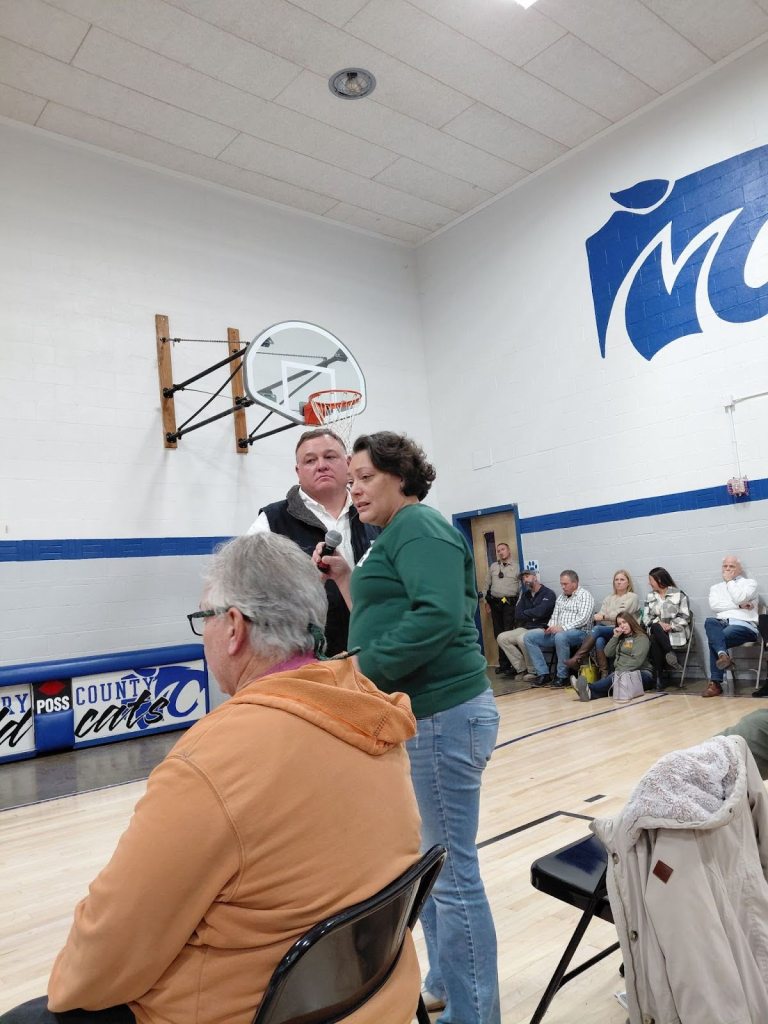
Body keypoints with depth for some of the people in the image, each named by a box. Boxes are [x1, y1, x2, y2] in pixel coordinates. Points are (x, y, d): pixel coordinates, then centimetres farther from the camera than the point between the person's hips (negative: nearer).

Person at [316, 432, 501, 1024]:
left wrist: (362, 672, -21)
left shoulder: (417, 525, -11)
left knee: (451, 870, 2)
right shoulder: (395, 536, 18)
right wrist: (348, 582, 7)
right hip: (420, 715, 10)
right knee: (429, 860, 21)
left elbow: (440, 615, -25)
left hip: (443, 715, -10)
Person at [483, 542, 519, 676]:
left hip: (510, 603, -5)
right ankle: (503, 664, 14)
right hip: (495, 603, 5)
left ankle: (510, 664, -5)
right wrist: (487, 601, 14)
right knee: (498, 634, 7)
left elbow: (521, 587, -4)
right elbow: (487, 584, 18)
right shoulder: (493, 566, 14)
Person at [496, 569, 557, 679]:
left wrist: (525, 613, -1)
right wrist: (532, 616, -6)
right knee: (501, 638, -10)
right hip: (525, 628, 7)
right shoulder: (525, 595, 17)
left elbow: (540, 612, -18)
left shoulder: (548, 594, -4)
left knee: (522, 639, -35)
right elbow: (518, 615, 8)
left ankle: (533, 671, -14)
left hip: (541, 629, -7)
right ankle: (522, 669, -7)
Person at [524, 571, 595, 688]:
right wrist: (550, 627, -1)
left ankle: (562, 677, -24)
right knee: (529, 637, -9)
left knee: (560, 637, -41)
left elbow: (583, 619, -15)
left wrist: (563, 628, -24)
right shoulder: (561, 597, 21)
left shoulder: (585, 595, -2)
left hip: (578, 632, -7)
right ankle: (543, 674, -11)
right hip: (556, 632, 8)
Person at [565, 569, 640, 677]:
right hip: (605, 629, 4)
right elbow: (601, 614, 12)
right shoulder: (608, 598, 27)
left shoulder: (632, 597, 11)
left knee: (597, 629, -32)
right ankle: (604, 674, -33)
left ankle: (577, 659, -36)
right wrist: (599, 616, -11)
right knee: (599, 641, -33)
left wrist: (604, 616, -6)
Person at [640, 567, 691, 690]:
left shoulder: (679, 595, 3)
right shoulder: (650, 596, 17)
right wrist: (658, 623, -13)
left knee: (655, 640, -35)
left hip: (675, 633, -3)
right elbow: (646, 617, 7)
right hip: (657, 633, 3)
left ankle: (659, 677, -27)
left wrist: (671, 626, -18)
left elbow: (684, 617, -3)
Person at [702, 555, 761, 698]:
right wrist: (739, 606, -7)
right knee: (709, 621, -35)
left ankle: (716, 683, -25)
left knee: (713, 639, -32)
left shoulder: (749, 583, 12)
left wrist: (730, 581, 2)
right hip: (721, 623, 4)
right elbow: (714, 605, 1)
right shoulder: (716, 587, 24)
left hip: (743, 625, -4)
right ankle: (723, 655, -52)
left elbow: (739, 598, -10)